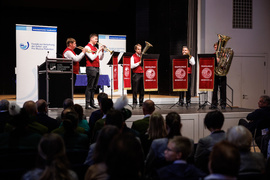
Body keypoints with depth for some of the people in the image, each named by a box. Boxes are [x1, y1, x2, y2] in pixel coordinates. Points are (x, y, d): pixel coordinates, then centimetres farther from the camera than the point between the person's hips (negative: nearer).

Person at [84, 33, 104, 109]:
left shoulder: (95, 48, 19)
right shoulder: (87, 47, -6)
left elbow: (100, 58, 18)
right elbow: (92, 58, -16)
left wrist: (102, 51, 5)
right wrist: (98, 50, -14)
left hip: (97, 68, 8)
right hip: (91, 68, -8)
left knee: (94, 87, 8)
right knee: (90, 86, -8)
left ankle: (92, 103, 12)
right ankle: (87, 104, -8)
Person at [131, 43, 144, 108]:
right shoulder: (133, 56, 0)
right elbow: (131, 66, -10)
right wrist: (139, 63, -14)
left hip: (142, 74, 4)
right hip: (136, 74, -4)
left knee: (142, 90, 5)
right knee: (135, 90, -2)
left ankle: (141, 102, 13)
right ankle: (135, 103, 4)